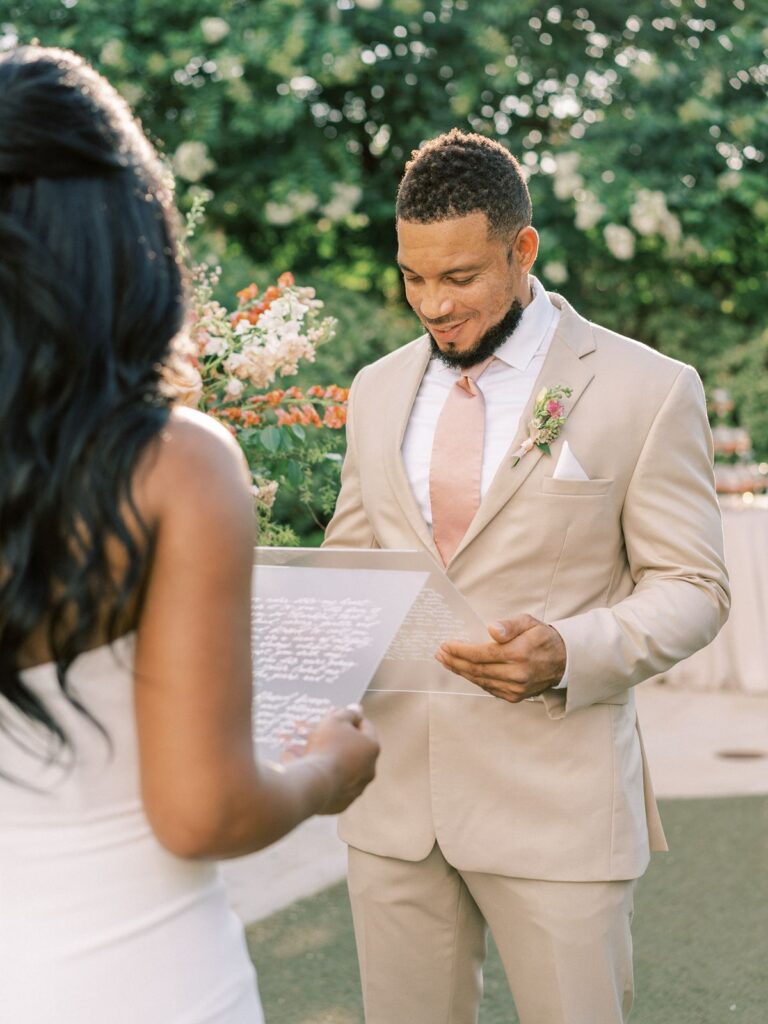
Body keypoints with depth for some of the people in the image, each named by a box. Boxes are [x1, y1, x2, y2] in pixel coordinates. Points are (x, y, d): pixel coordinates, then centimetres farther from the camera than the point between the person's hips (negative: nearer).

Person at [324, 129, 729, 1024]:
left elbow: (690, 586, -3)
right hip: (393, 794, 4)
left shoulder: (647, 390, -5)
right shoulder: (379, 389, 10)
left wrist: (571, 655, -22)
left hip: (556, 803, -4)